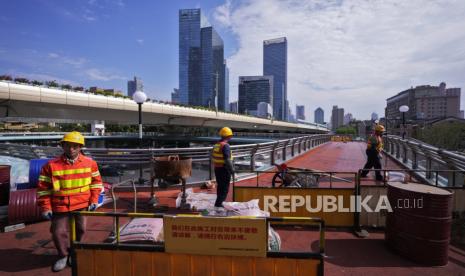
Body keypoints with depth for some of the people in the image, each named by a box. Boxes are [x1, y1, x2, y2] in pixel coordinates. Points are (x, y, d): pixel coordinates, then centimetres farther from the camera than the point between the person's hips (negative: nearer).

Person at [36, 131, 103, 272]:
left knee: (80, 230, 13)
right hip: (60, 206, -1)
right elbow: (43, 188, -4)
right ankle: (63, 255, 32)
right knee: (59, 232, 5)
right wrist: (45, 208, -6)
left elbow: (96, 182, 5)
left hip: (81, 205, 1)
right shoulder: (51, 165, -10)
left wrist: (94, 200, 0)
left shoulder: (90, 163, -5)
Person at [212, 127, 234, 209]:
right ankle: (218, 204, -4)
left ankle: (219, 203, 30)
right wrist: (232, 170, -17)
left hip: (217, 169, 8)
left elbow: (213, 157, 14)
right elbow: (227, 160, -23)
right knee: (225, 188, 0)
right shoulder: (225, 145, -18)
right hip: (224, 169, -8)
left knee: (220, 186, 19)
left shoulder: (216, 144, 8)